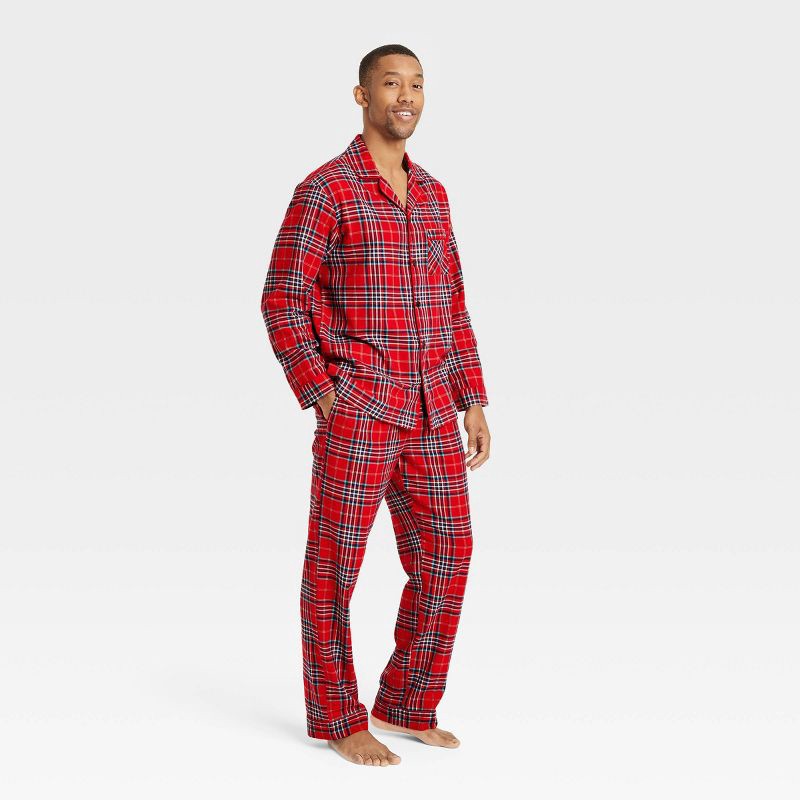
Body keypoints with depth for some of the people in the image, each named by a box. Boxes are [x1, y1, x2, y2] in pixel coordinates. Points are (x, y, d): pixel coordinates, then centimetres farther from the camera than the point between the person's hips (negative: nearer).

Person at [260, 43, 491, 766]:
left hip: (429, 415, 7)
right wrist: (323, 400, -14)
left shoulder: (431, 194, 14)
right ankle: (337, 719, 17)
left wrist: (473, 402, 11)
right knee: (336, 568, 2)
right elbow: (282, 304, -6)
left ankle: (406, 708, 22)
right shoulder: (324, 191, -7)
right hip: (356, 409, -6)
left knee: (445, 566, 6)